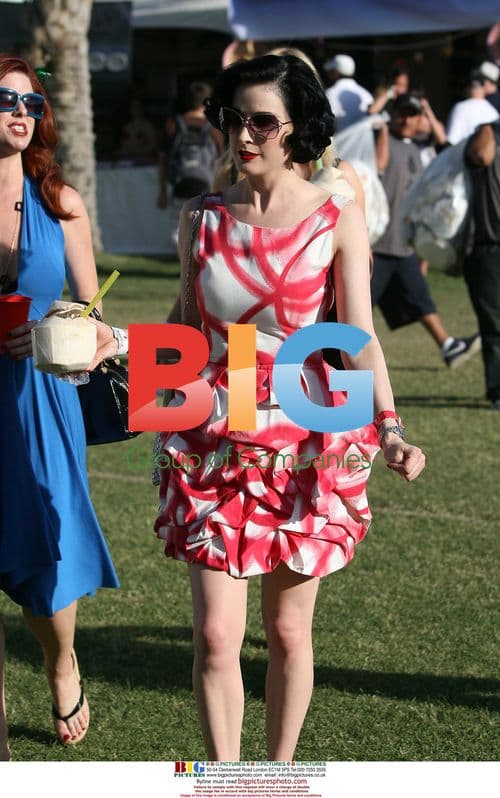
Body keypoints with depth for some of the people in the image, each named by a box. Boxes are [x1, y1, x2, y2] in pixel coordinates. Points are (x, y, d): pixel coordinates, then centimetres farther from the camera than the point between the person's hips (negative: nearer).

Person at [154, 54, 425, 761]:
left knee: (288, 630, 7)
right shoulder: (202, 218, 4)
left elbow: (359, 339, -8)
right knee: (215, 633, -6)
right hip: (213, 444, 2)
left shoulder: (338, 220, -4)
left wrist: (387, 427, -21)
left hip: (306, 443, -2)